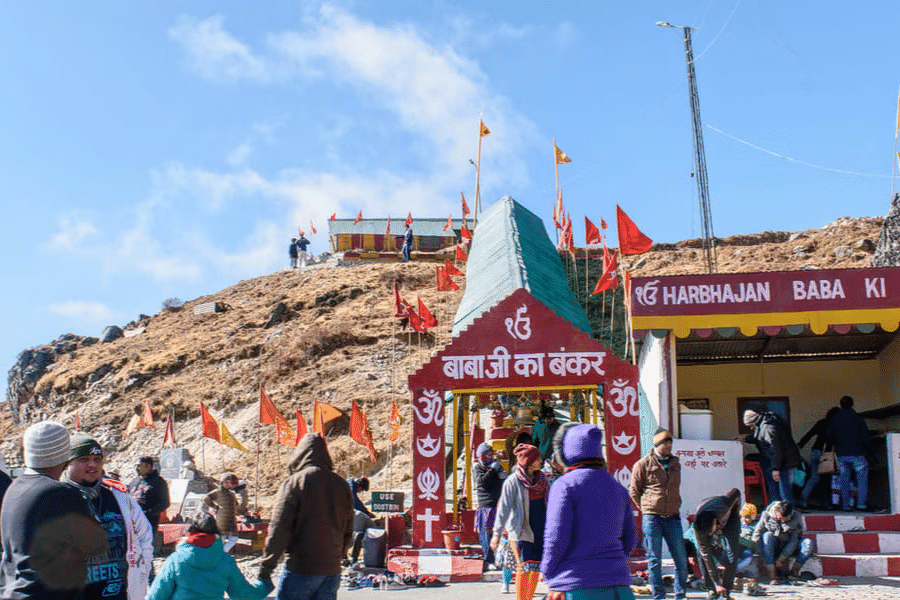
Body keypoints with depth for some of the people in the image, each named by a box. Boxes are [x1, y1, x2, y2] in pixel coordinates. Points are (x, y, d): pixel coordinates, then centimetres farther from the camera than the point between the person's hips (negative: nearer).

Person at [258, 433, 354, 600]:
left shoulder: (294, 483, -8)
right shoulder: (341, 485, 9)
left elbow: (279, 530, -12)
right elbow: (348, 531, 14)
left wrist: (266, 567, -7)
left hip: (301, 568, -5)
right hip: (332, 570, 5)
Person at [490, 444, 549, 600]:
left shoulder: (541, 478, 8)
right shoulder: (513, 481, -11)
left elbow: (549, 503, 19)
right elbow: (504, 508, -11)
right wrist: (497, 533, -13)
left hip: (540, 530, 6)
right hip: (521, 530, -6)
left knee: (536, 567, 6)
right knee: (525, 566, -11)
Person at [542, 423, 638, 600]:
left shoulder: (565, 485, -6)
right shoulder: (618, 488, 14)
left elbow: (557, 537, -12)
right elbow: (630, 538, 16)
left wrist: (549, 574, -1)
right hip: (618, 585, 6)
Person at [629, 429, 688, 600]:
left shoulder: (675, 463, 13)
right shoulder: (643, 464, -3)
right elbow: (634, 490, 3)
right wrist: (646, 509, 3)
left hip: (673, 517, 4)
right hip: (652, 518, -4)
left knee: (681, 558, 5)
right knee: (654, 560, 1)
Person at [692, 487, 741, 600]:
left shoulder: (724, 505, -44)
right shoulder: (697, 526, -37)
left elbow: (736, 492, -20)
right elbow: (705, 553, -29)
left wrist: (737, 514, -4)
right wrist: (716, 582, -27)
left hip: (729, 519, -1)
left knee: (731, 553, -20)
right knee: (701, 552, -18)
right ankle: (713, 590, -6)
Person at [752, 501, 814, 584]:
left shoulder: (796, 517, -12)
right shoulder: (767, 515, -13)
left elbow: (794, 540, -15)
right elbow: (757, 534, -10)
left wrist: (781, 559, -22)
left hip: (789, 549, 1)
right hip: (774, 548, -1)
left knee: (809, 543, -26)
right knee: (767, 535, -33)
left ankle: (794, 572, -16)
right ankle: (771, 574, -37)